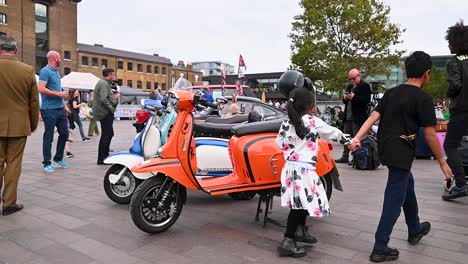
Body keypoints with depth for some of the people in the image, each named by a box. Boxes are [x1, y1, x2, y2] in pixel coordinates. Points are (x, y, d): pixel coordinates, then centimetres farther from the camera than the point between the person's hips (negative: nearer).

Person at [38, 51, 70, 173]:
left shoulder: (57, 72, 17)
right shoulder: (45, 71, -10)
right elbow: (41, 89, -20)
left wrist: (65, 105, 18)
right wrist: (59, 94, -17)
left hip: (60, 109, 8)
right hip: (49, 109, -8)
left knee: (64, 133, 12)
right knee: (48, 136, -2)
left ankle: (59, 158, 28)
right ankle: (47, 163, 8)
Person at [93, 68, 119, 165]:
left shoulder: (104, 83, 21)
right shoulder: (104, 83, -12)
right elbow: (103, 99, -23)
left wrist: (115, 96, 9)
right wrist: (112, 109, -17)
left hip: (105, 113, 11)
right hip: (106, 113, -11)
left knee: (108, 134, 18)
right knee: (106, 135, -8)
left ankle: (105, 156, 27)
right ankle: (102, 158, -4)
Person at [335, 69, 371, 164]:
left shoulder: (365, 86, -3)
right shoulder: (350, 86, 21)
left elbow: (367, 100, -15)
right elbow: (344, 101, 24)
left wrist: (354, 97, -23)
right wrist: (345, 98, 1)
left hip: (358, 117, -8)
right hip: (348, 117, 8)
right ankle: (345, 157, 19)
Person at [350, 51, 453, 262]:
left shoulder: (392, 93, 9)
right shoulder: (423, 99, -10)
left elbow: (373, 117, -1)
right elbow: (430, 135, -9)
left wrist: (357, 138, -8)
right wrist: (442, 162, 1)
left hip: (385, 149, 8)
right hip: (401, 153, -8)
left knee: (407, 185, 26)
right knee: (394, 200, -1)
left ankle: (415, 230, 45)